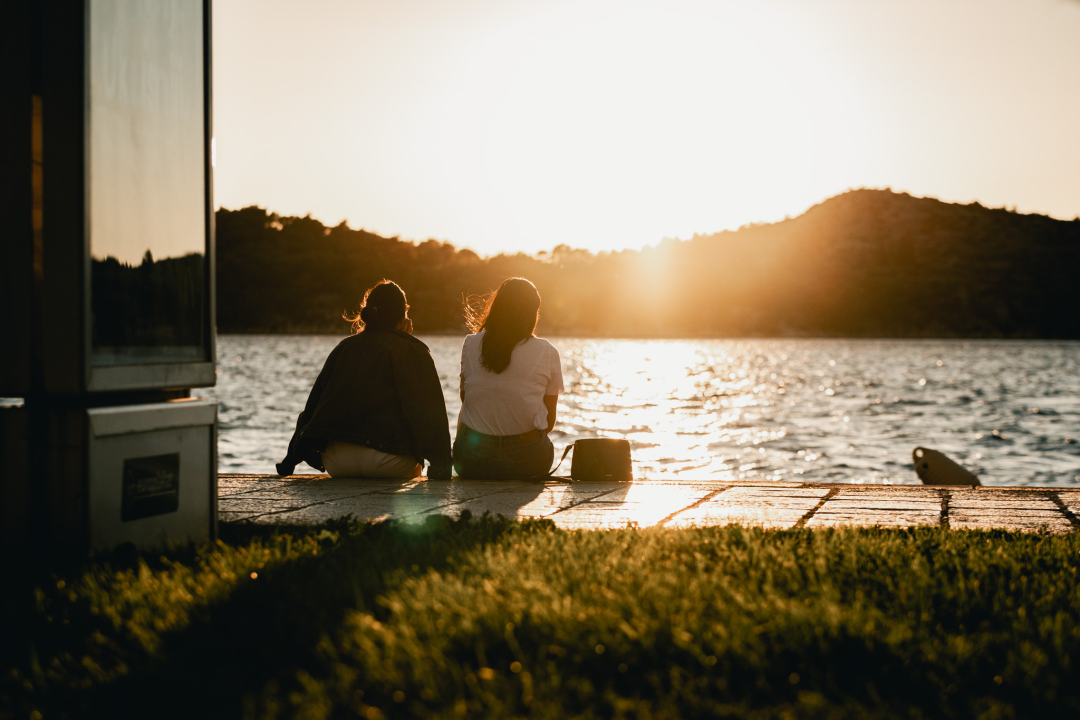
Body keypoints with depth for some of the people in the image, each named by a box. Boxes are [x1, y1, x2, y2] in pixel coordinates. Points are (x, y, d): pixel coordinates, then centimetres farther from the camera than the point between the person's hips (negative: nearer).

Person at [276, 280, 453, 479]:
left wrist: (290, 461, 22)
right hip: (389, 461, -3)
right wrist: (441, 467, -4)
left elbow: (313, 405, 19)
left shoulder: (345, 347, 19)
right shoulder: (413, 352, 8)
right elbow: (434, 414, -2)